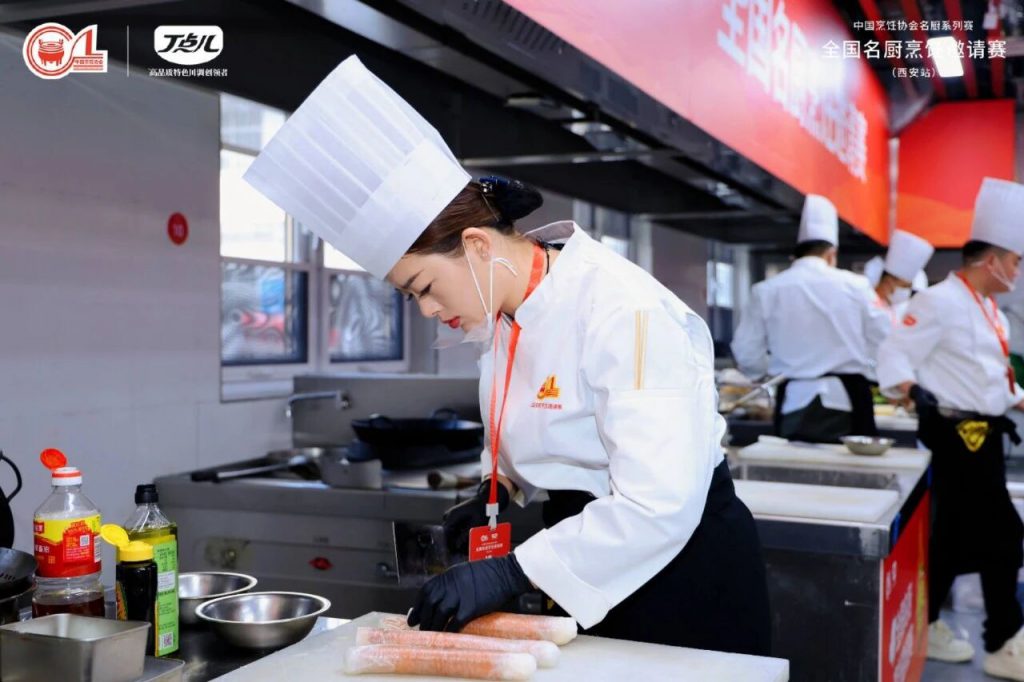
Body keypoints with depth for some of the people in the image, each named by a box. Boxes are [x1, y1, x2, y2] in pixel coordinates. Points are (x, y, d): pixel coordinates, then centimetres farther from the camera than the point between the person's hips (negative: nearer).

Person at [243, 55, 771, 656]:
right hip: (588, 571, 8)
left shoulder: (623, 312, -28)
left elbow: (658, 507, -32)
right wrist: (499, 489, 1)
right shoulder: (505, 316, -1)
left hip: (686, 568, -7)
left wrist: (510, 573, -30)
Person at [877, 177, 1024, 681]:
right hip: (957, 436, -10)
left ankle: (925, 627, 22)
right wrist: (905, 385, -33)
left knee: (955, 535, 12)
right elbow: (894, 354, -20)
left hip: (982, 435, 10)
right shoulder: (941, 302, -15)